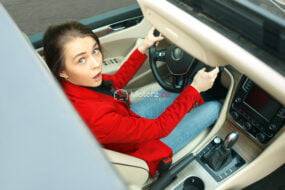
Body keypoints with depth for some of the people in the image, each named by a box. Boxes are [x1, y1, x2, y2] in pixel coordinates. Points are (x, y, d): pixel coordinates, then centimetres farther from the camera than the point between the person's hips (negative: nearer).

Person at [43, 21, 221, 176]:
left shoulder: (74, 82, -19)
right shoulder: (92, 117, -42)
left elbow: (116, 82, 0)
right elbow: (159, 127, -30)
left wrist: (143, 48, -5)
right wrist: (195, 89, -23)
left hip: (128, 119, 7)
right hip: (138, 148, -6)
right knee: (213, 108, 3)